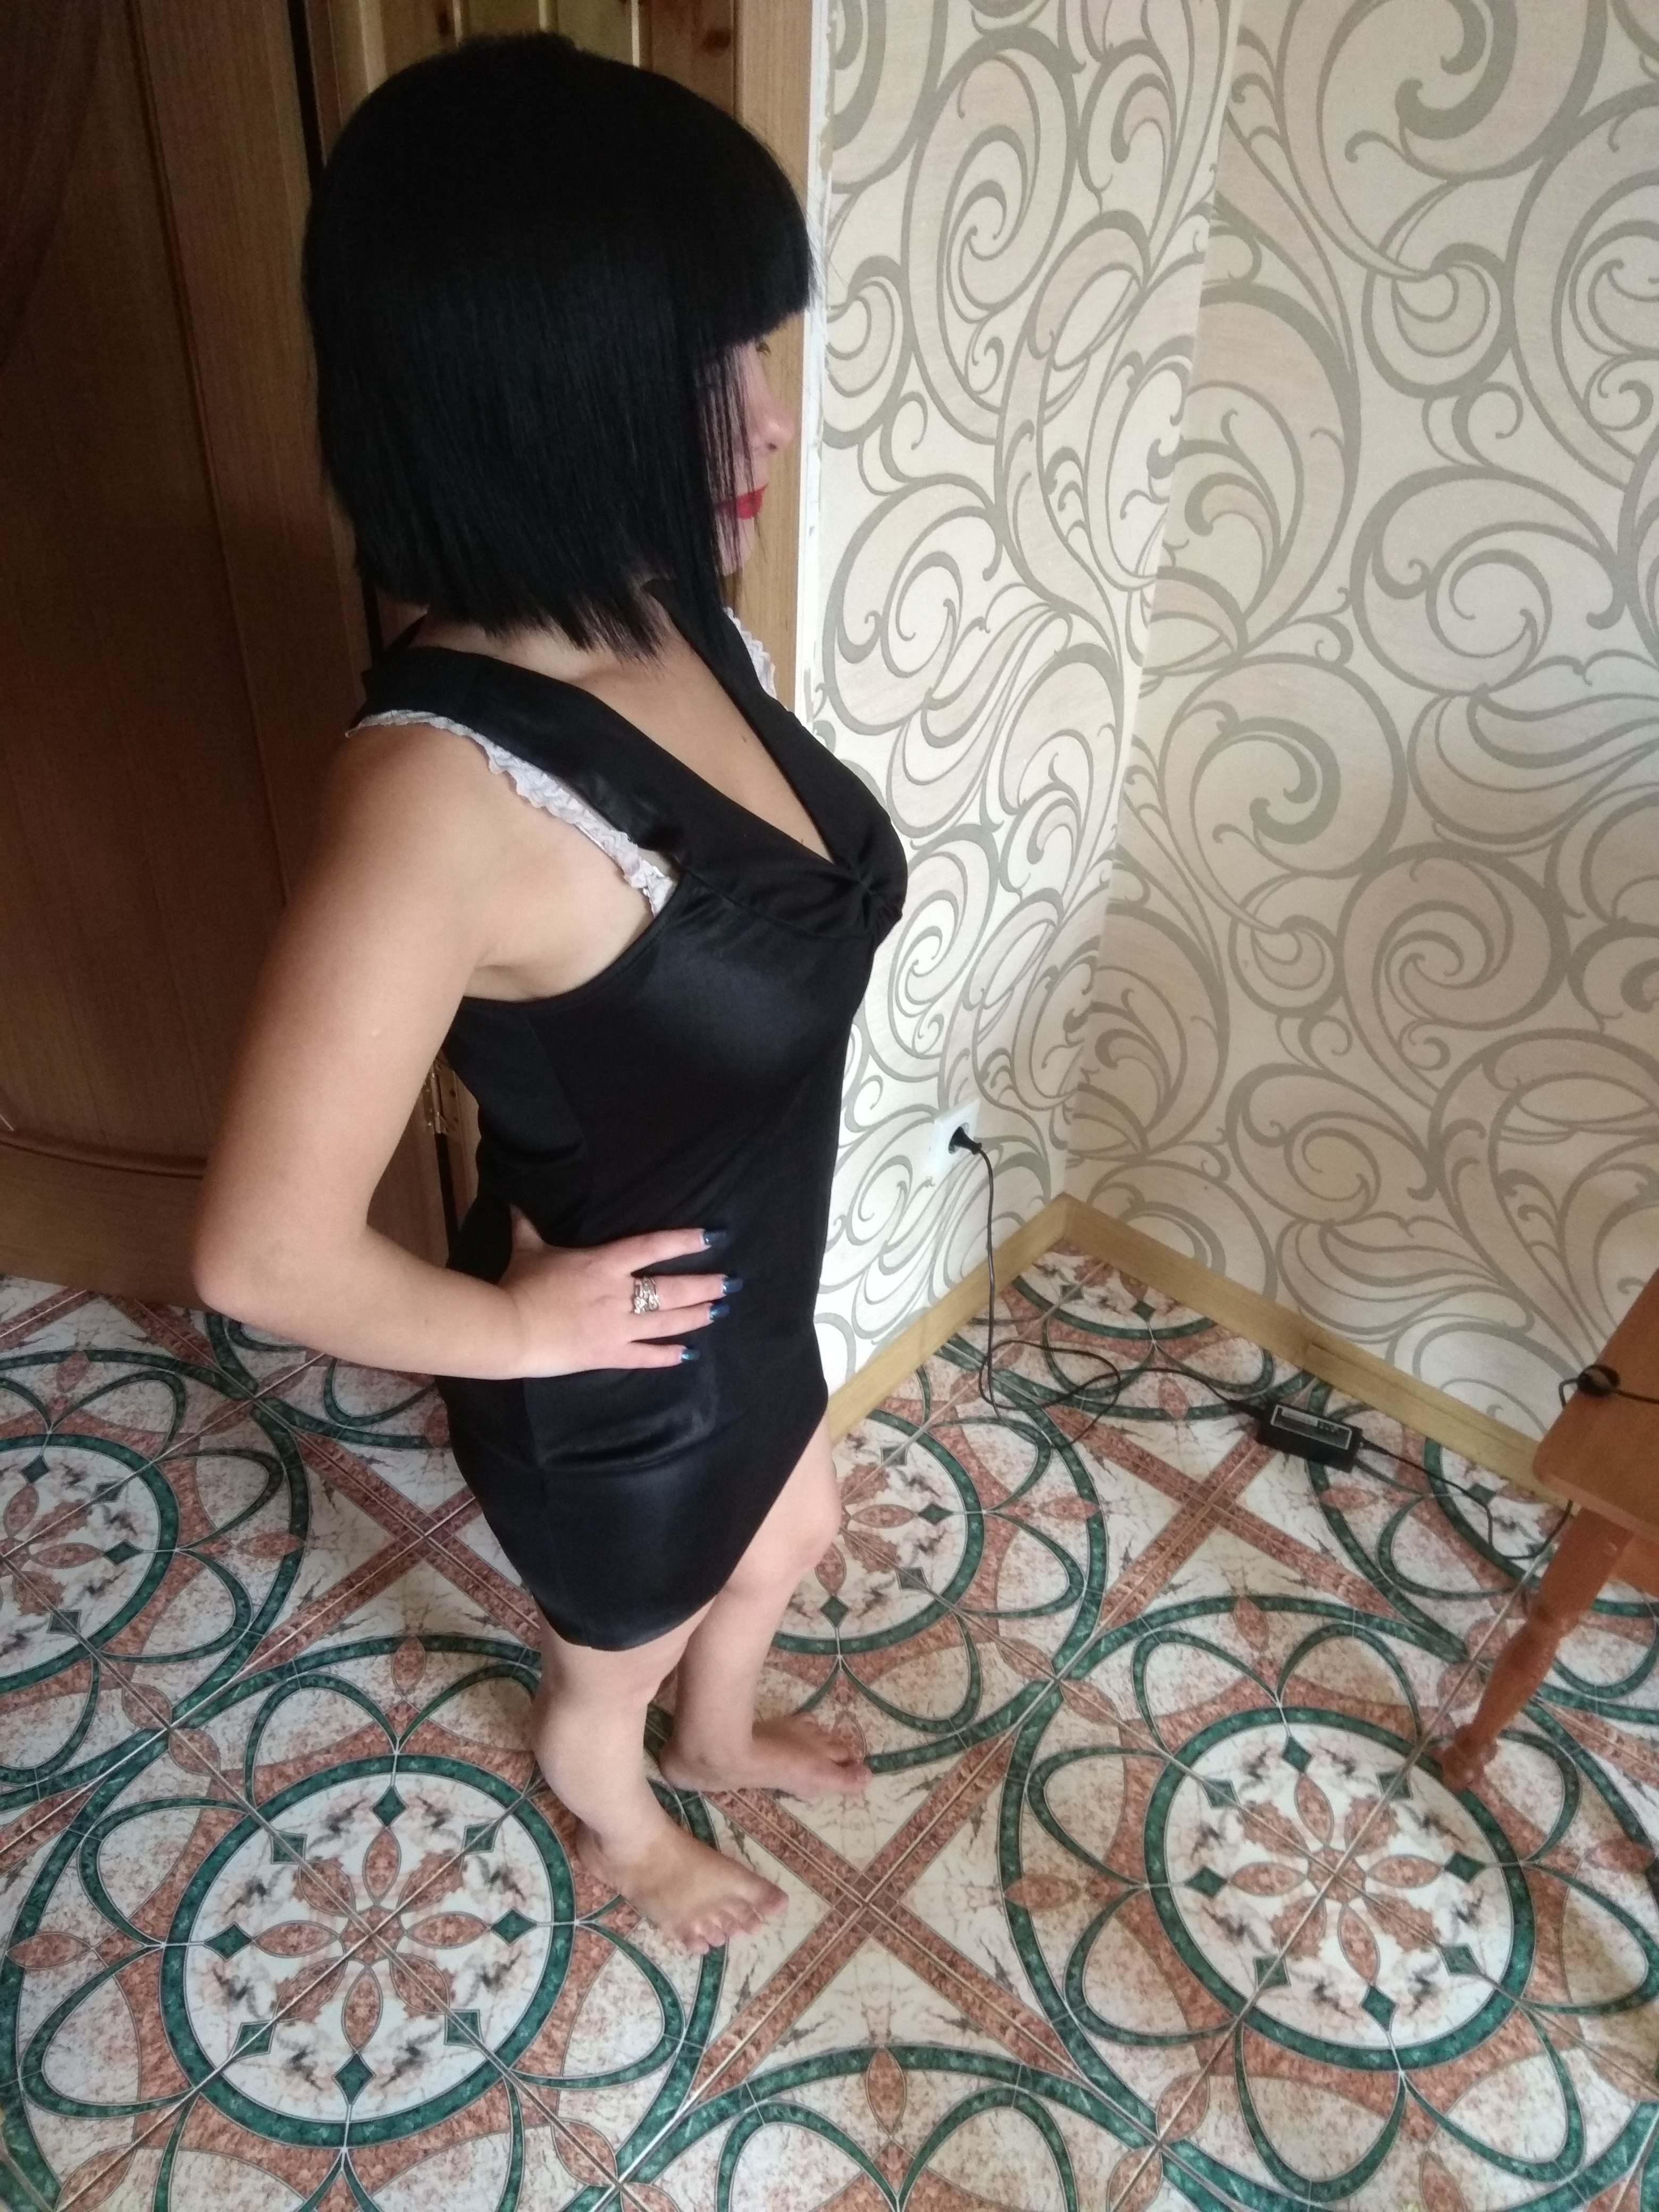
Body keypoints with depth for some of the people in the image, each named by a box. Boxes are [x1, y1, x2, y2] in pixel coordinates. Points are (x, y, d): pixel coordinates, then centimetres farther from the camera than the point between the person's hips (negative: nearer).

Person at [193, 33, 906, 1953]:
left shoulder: (654, 625, -10)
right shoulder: (450, 781, -36)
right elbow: (265, 1252, -32)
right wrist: (517, 1325, -17)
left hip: (745, 1301, 7)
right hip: (616, 1381, -7)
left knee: (790, 1540, 35)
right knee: (611, 1664, 27)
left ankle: (721, 1735, 68)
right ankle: (617, 1826, 63)